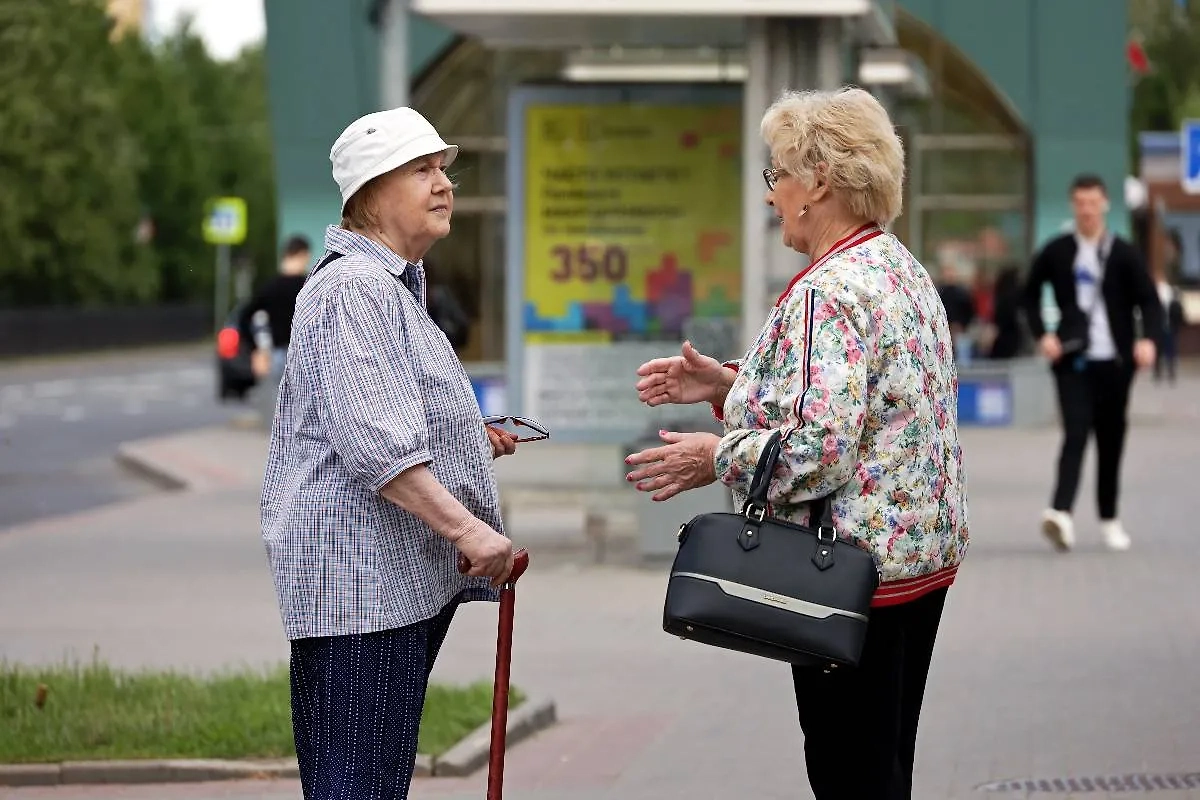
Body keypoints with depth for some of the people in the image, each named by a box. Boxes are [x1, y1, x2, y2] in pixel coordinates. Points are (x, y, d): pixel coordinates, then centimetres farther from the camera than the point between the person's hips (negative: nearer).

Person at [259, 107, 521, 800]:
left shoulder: (397, 287, 23)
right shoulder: (352, 289, -13)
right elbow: (370, 443, -23)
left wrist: (469, 439, 24)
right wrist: (465, 526, -25)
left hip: (407, 579, 11)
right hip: (359, 581, -11)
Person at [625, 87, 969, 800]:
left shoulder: (829, 293, -19)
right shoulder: (902, 268, 13)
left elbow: (820, 447, -26)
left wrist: (717, 457, -11)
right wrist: (730, 383, 13)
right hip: (922, 552, 10)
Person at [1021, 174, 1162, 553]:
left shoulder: (1124, 255, 3)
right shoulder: (1056, 252, 4)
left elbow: (1149, 301, 1)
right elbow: (1031, 294, 15)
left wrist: (1148, 338, -17)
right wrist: (1041, 334, 0)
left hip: (1114, 361, 1)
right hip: (1073, 359, -1)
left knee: (1111, 440, 8)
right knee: (1075, 433, -17)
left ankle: (1109, 519, 20)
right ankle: (1061, 513, -29)